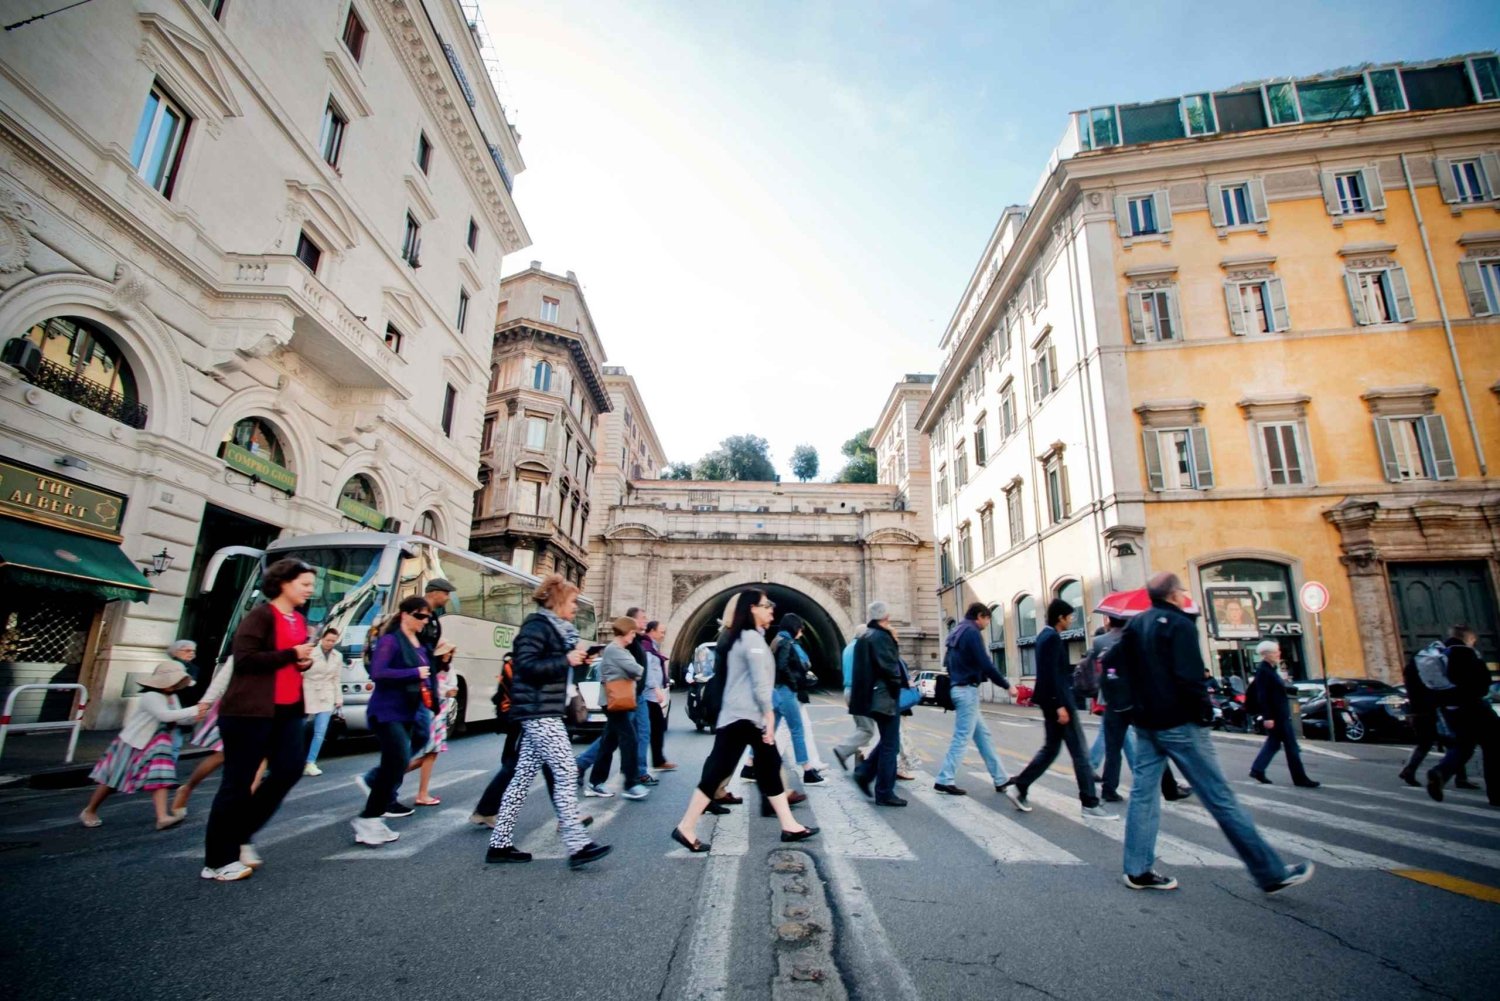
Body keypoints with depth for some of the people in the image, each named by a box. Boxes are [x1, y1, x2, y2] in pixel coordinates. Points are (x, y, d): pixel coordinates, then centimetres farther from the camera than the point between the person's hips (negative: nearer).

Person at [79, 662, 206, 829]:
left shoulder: (172, 697, 1)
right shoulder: (150, 697, -26)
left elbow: (178, 719, 1)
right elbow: (165, 715, -38)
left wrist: (195, 716, -19)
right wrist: (193, 710, -40)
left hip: (153, 746, 6)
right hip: (131, 743, -6)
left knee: (160, 777, -9)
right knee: (113, 780, 11)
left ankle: (162, 817, -15)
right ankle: (89, 811, 37)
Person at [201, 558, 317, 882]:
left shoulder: (299, 621, 15)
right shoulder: (261, 615, -10)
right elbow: (244, 657, -20)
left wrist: (306, 662, 5)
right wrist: (291, 654, -17)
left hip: (288, 708, 8)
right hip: (250, 709, -8)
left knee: (291, 768, 1)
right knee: (237, 782, 1)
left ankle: (240, 835, 19)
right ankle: (217, 861, 13)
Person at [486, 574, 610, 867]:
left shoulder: (555, 629, 17)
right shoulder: (537, 625, -12)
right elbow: (526, 666, -22)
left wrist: (575, 661, 8)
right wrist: (566, 660, -22)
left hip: (543, 712, 10)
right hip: (539, 711, -10)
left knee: (523, 776, 12)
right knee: (565, 773, -10)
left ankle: (500, 844, 20)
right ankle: (577, 846, -7)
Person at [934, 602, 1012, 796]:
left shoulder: (957, 633, 16)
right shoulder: (973, 632, -13)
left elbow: (948, 662, 21)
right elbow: (986, 665, -18)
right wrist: (1007, 685, -9)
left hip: (958, 688, 10)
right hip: (967, 690, -10)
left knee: (983, 735, 13)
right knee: (962, 737, -5)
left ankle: (1001, 778, 19)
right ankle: (944, 780, -2)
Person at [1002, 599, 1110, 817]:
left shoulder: (1044, 635, 14)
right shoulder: (1052, 637, -16)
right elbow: (1052, 674, -22)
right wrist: (1060, 705, -23)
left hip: (1050, 701, 10)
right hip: (1058, 700, -10)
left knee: (1050, 749, 13)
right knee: (1079, 752, 0)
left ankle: (1019, 787, 12)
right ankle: (1090, 804, 7)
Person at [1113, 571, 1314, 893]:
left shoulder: (1135, 625, 9)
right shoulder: (1179, 624, -12)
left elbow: (1112, 663, 11)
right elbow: (1189, 677, -20)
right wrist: (1205, 711, -7)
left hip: (1145, 724, 7)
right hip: (1179, 724, -7)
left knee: (1143, 793, 9)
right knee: (1221, 799, 2)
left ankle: (1138, 870, 12)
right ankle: (1271, 873, 13)